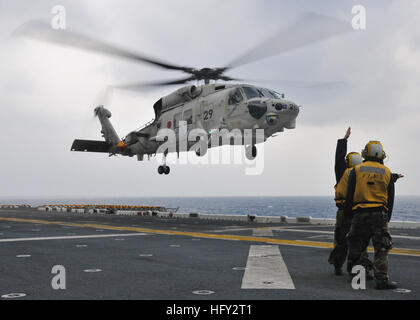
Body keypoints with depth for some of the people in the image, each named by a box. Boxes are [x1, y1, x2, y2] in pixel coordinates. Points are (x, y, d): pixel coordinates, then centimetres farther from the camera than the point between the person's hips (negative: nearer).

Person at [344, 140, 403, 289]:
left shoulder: (356, 170, 2)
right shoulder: (387, 172, 6)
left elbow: (349, 195, 1)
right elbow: (391, 198, 10)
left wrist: (347, 214, 9)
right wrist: (387, 217, 17)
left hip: (359, 213, 0)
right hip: (380, 214, 0)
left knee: (356, 245, 12)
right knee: (381, 248, 1)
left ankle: (353, 273, 25)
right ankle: (382, 279, -4)